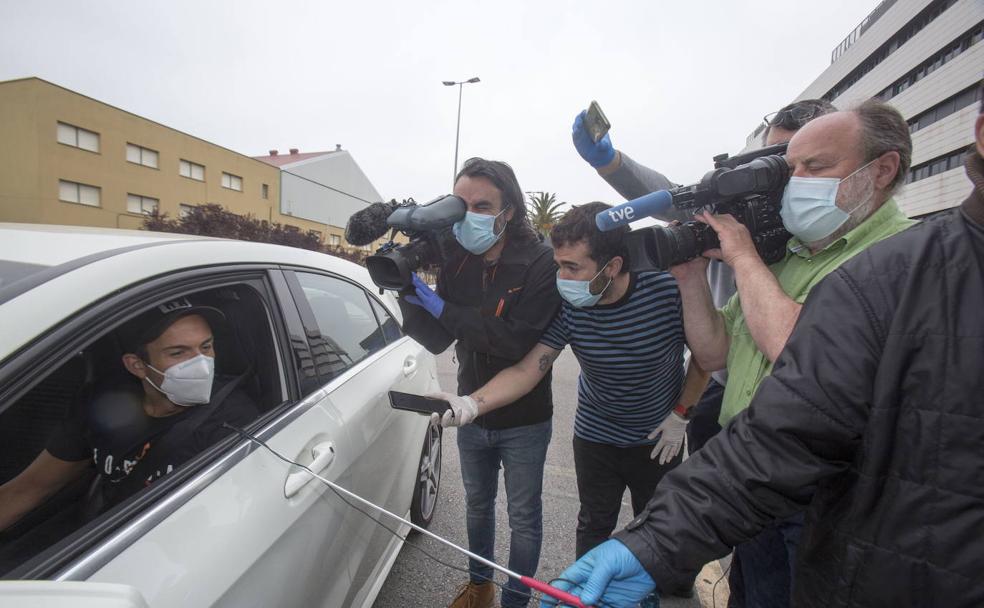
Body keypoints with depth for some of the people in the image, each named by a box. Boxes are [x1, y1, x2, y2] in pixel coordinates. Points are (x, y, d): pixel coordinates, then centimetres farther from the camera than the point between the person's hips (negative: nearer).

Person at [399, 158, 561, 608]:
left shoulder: (541, 262, -20)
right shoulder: (456, 260, -6)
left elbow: (517, 339, -30)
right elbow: (437, 341, -6)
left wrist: (440, 307, -26)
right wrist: (407, 293, -22)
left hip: (524, 420, -4)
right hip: (471, 415, 5)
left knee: (523, 517, 15)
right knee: (477, 504, 25)